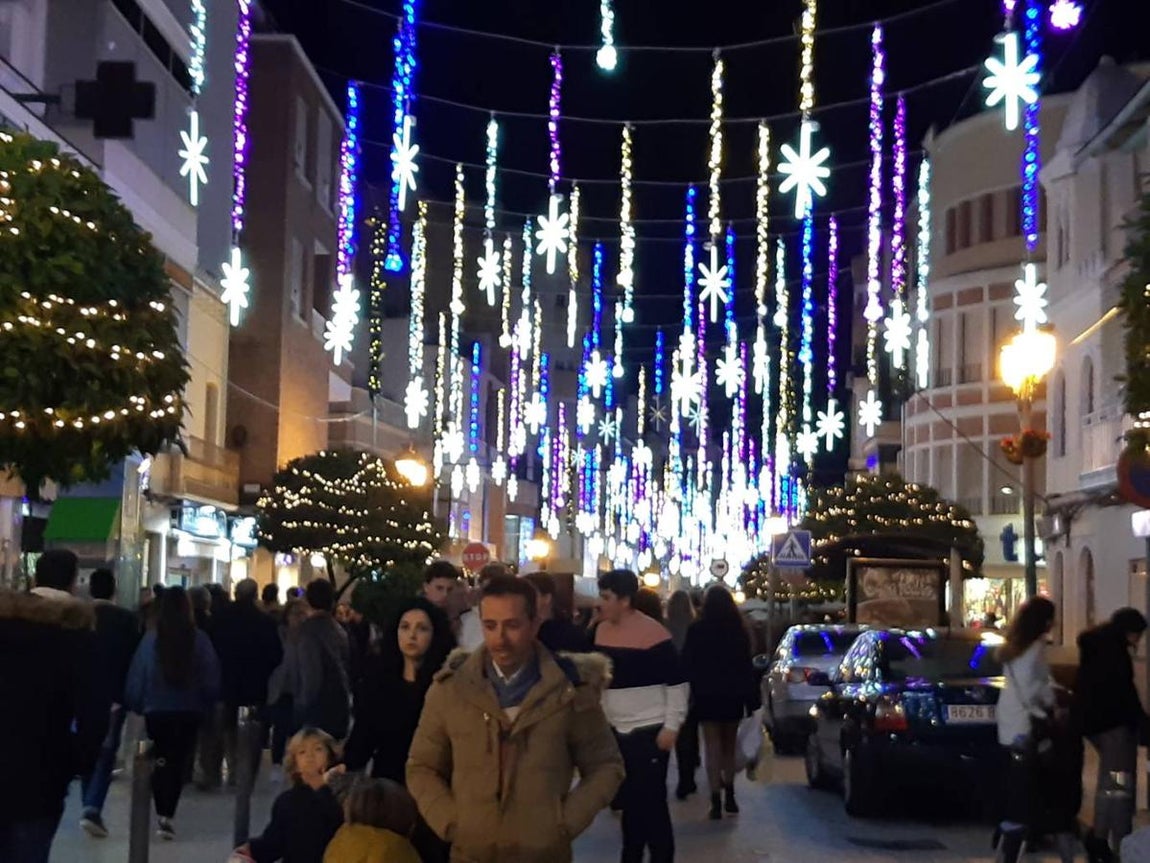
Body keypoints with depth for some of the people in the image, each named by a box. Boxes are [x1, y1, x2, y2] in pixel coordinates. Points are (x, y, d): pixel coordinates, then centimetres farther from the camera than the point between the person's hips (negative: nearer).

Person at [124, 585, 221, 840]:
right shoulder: (200, 639, -9)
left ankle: (162, 815, 8)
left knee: (162, 761, 12)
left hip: (157, 710, 0)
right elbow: (212, 678, -3)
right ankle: (168, 816, -3)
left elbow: (136, 676, -2)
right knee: (179, 762, 6)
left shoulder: (151, 639, -9)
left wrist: (136, 705, 13)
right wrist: (206, 703, 13)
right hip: (190, 711, 0)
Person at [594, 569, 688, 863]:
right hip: (615, 730, 7)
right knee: (628, 798, 15)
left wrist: (672, 726, -17)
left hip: (649, 732, -7)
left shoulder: (653, 634, -16)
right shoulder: (601, 630, 5)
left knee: (651, 802, -3)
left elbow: (677, 682, -15)